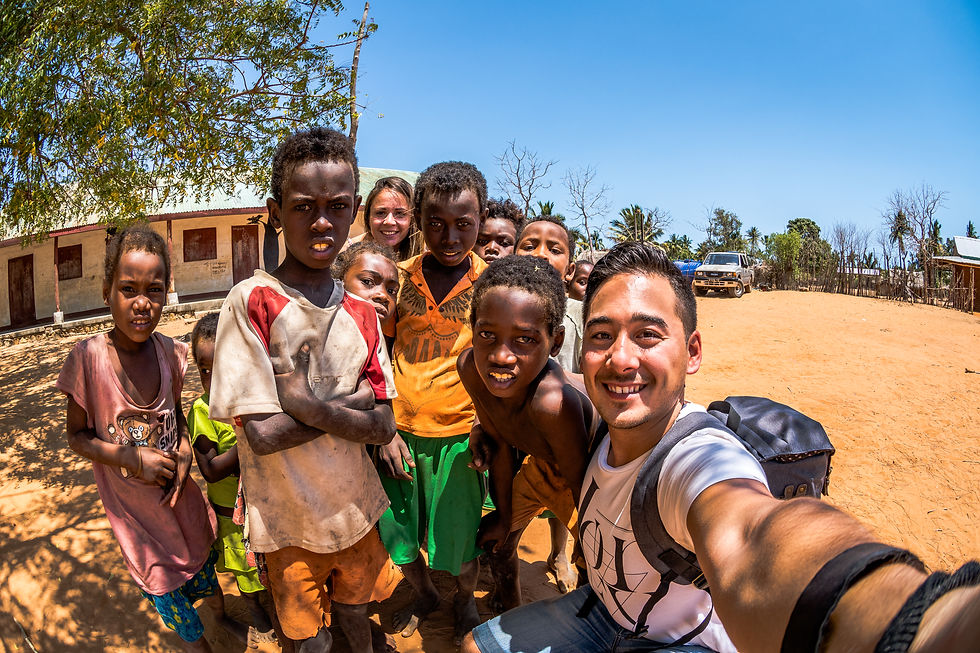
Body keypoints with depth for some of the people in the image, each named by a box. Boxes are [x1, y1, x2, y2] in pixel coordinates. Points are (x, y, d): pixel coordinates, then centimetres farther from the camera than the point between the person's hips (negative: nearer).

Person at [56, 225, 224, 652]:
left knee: (202, 567, 24)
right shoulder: (90, 357, -20)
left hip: (177, 491, 3)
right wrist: (132, 458, -23)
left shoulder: (170, 352, -10)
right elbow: (77, 436, -10)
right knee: (162, 585, 16)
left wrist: (183, 450, -10)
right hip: (130, 501, -2)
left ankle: (221, 617, 54)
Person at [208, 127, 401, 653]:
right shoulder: (251, 301, -18)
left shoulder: (361, 315, -5)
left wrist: (305, 402, -23)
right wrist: (353, 400, -18)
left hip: (355, 509, 3)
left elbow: (382, 427, -10)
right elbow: (263, 433, -21)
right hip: (288, 523, -3)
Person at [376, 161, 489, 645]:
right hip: (399, 431, 2)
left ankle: (465, 600, 45)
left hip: (458, 433, -2)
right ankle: (422, 594, 48)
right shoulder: (399, 277, -2)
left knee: (460, 539, 13)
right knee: (398, 532, 17)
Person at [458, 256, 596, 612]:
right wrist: (504, 515, 3)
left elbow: (583, 486, -28)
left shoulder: (553, 402, -46)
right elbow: (500, 445, -10)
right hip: (538, 466, 6)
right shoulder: (470, 368, -28)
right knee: (499, 546, 21)